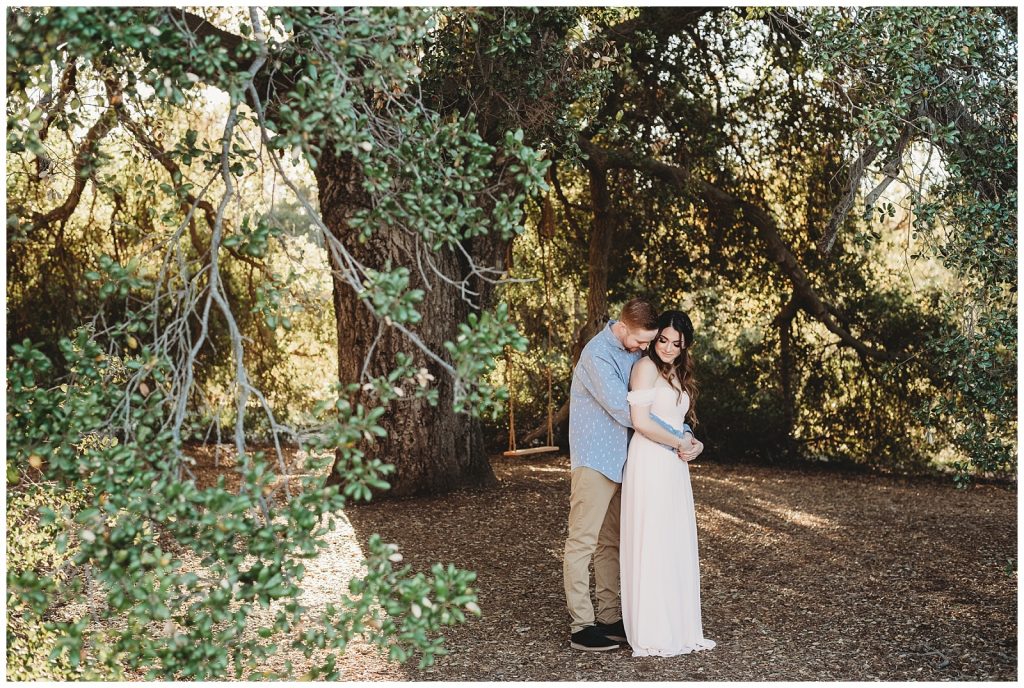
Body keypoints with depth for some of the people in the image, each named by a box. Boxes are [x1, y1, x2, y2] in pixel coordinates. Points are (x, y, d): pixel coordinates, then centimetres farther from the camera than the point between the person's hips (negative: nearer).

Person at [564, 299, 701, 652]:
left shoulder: (634, 352, 8)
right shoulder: (597, 355, -17)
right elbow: (624, 411, -22)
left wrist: (685, 434, -1)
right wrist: (676, 439, -16)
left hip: (619, 461, 8)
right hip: (594, 460, -8)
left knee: (611, 543, 12)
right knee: (583, 541, -4)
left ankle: (610, 618, 19)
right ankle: (581, 626, -1)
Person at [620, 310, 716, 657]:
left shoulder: (677, 373, 20)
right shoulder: (646, 367, -6)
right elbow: (640, 421, -15)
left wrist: (692, 442, 2)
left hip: (673, 466, 9)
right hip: (650, 462, -9)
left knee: (676, 546, 10)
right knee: (651, 545, -5)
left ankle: (675, 628, 18)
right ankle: (651, 636, 0)